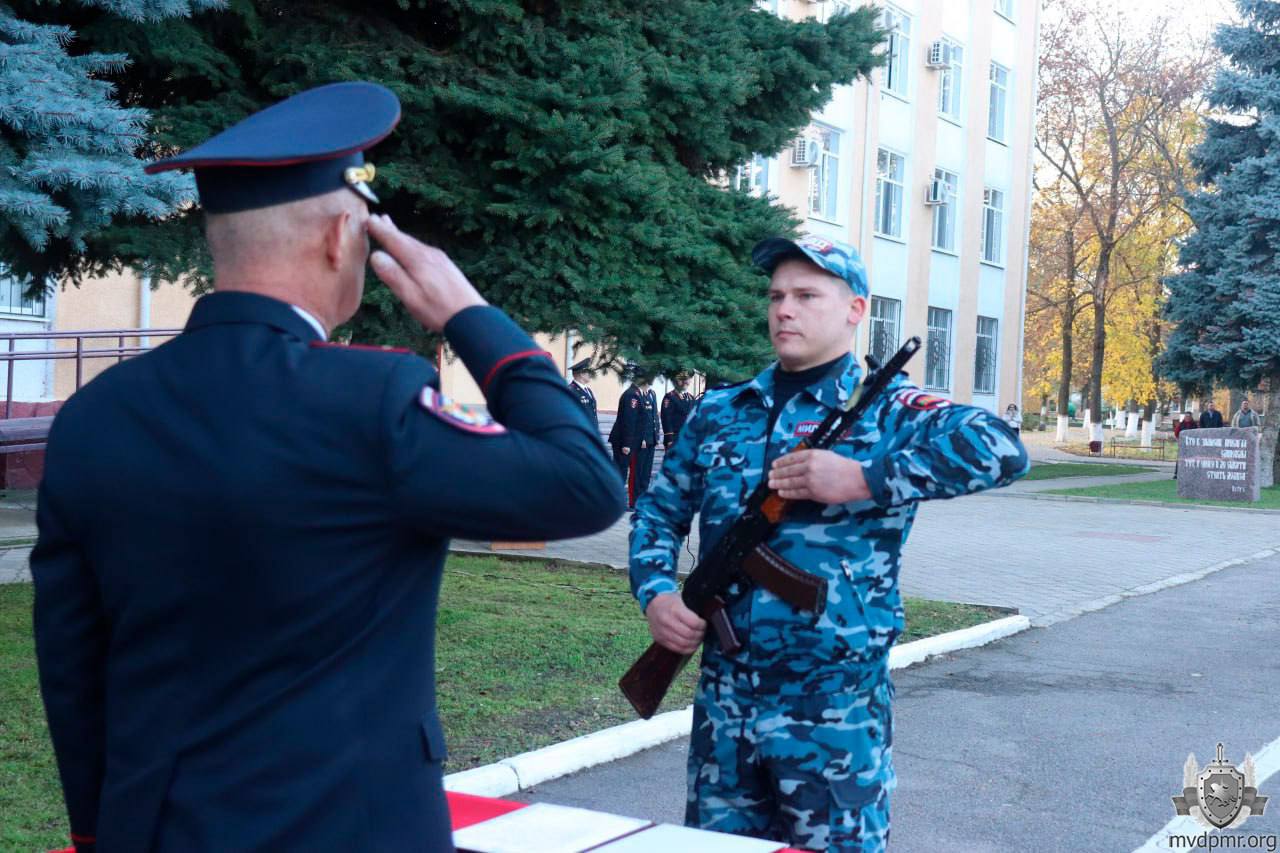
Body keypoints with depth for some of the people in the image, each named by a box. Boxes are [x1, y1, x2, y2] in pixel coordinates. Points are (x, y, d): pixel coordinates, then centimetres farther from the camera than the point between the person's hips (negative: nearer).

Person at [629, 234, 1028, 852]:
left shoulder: (885, 409, -5)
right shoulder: (717, 413, 10)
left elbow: (1002, 450, -21)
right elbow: (658, 511, 17)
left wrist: (862, 479, -25)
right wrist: (655, 594, -3)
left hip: (836, 711, -4)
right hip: (722, 703, 5)